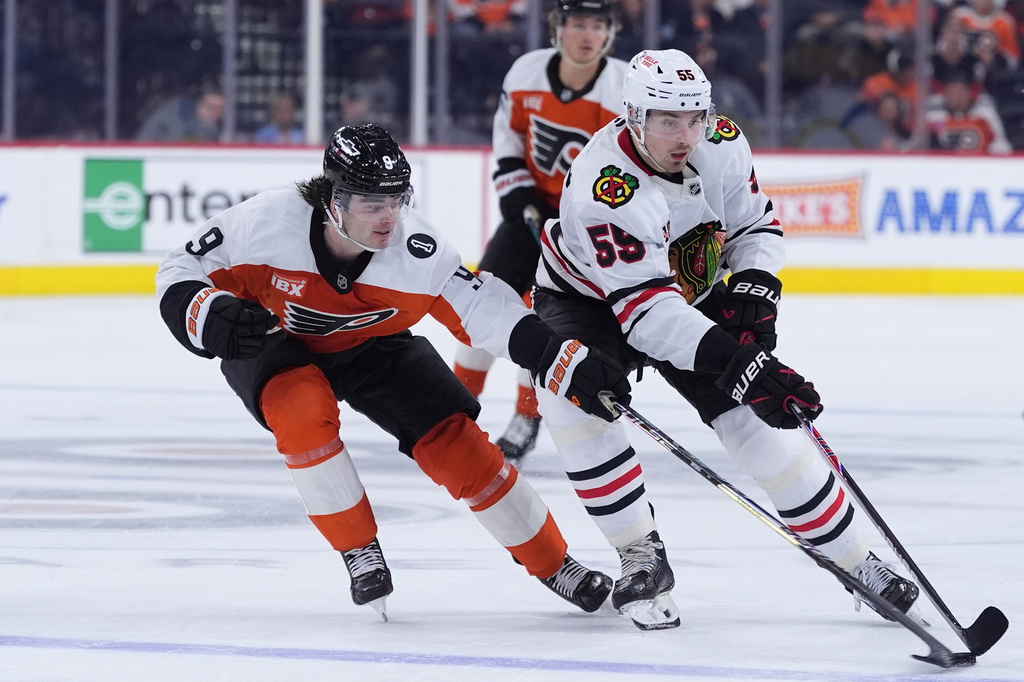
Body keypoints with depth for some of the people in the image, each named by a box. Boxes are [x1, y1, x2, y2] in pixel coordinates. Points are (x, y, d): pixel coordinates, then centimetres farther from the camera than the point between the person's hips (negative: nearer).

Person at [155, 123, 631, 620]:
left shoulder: (417, 251, -30)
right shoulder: (266, 221, -34)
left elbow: (486, 310, -27)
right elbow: (179, 274, -21)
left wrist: (571, 365, -35)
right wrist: (212, 318, -42)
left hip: (372, 347, 2)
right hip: (270, 342, -1)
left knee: (452, 440, -10)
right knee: (302, 406, -34)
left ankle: (552, 564, 9)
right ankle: (360, 552, -13)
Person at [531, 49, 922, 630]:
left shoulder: (722, 144, -19)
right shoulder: (606, 187, -38)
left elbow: (755, 224, 1)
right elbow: (646, 309, -44)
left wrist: (754, 287, -20)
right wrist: (739, 363, -52)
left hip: (692, 294, 4)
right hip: (588, 299, -4)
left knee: (759, 420, -6)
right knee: (574, 402, -31)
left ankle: (858, 560, 5)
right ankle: (642, 559, -16)